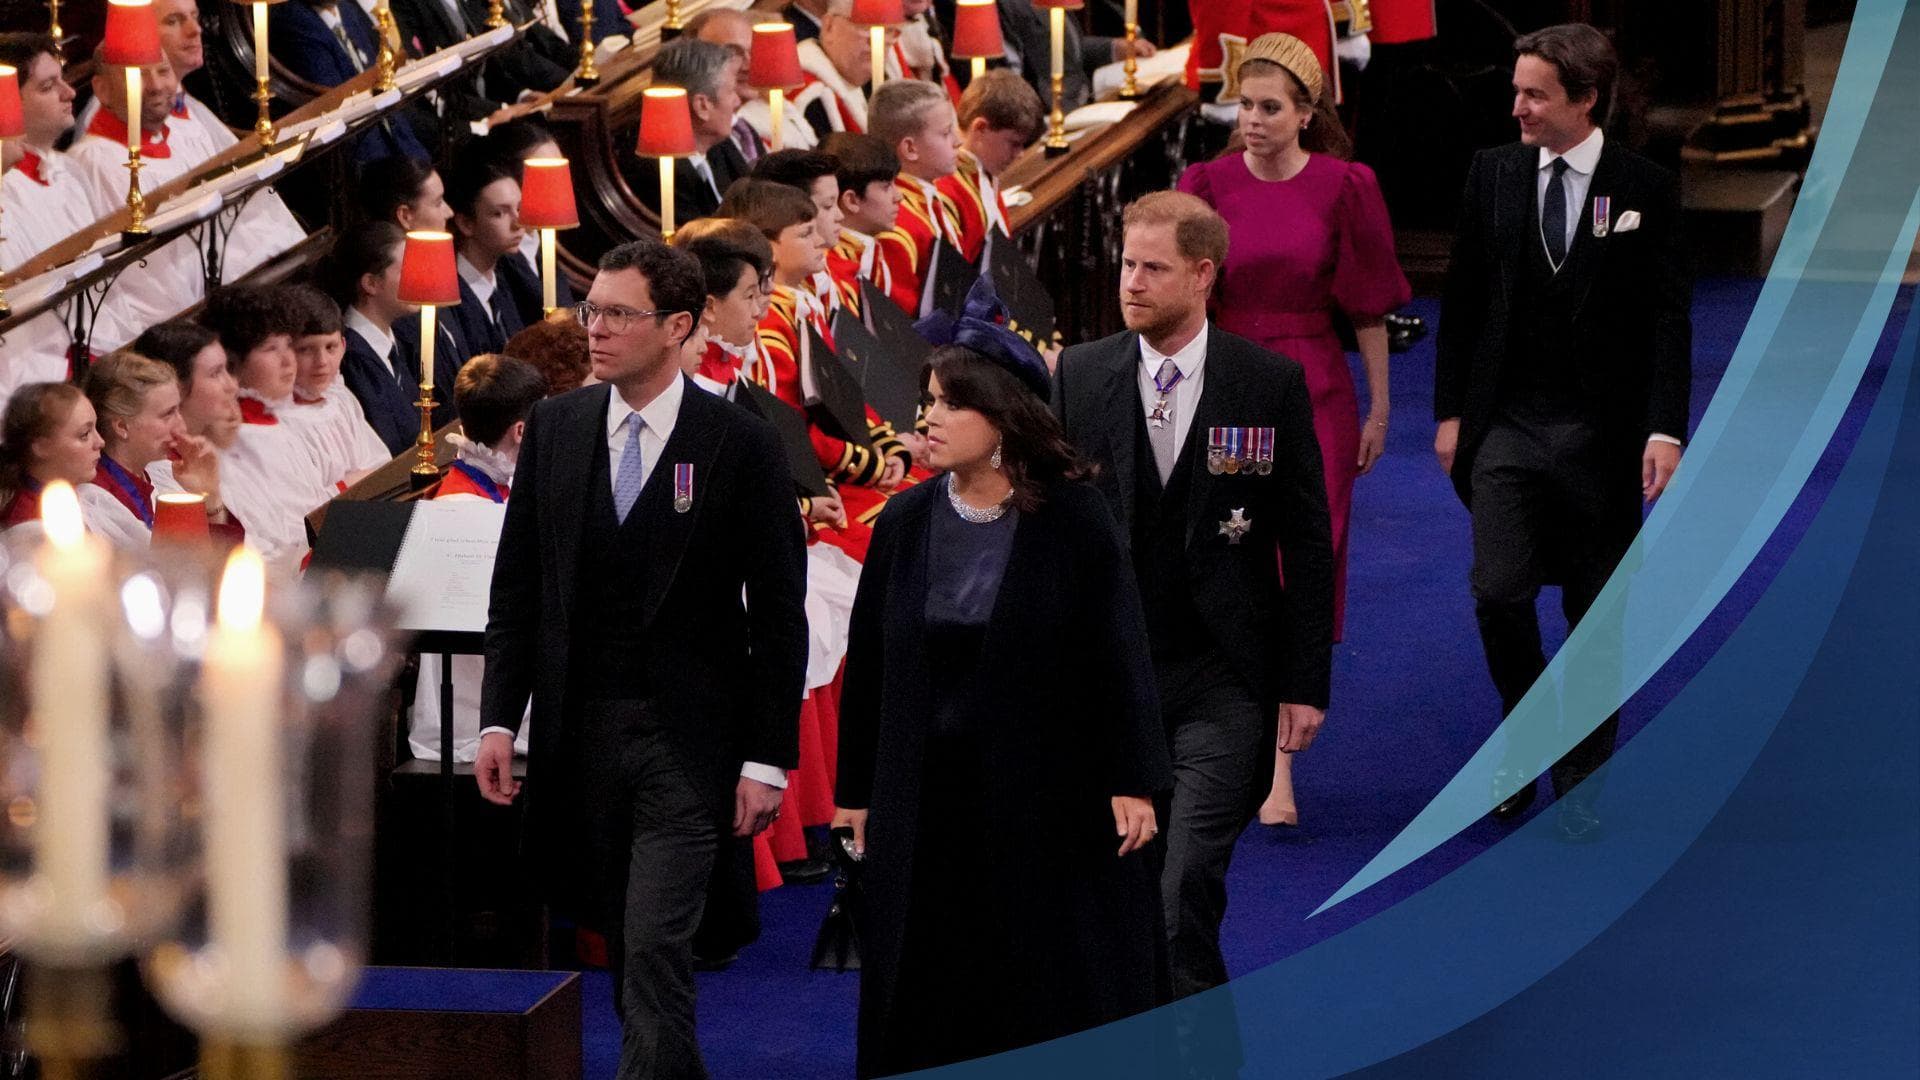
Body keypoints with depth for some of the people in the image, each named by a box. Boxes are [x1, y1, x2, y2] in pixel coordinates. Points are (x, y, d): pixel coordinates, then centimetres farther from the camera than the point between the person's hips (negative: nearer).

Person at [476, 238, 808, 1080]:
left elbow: (778, 614, -4)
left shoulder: (741, 444, -6)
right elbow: (517, 586, 9)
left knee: (655, 945, -11)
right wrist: (498, 719, 1)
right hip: (579, 728, 4)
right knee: (621, 939, 11)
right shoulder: (555, 427, 5)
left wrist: (767, 758, -8)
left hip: (687, 740, -4)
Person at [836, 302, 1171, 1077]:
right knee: (931, 1005, 7)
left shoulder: (1072, 519, -8)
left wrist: (1133, 781, -12)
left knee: (1061, 998, 3)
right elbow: (868, 661, 7)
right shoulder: (906, 522, 2)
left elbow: (1118, 649, -8)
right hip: (927, 799, 4)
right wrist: (858, 789, 8)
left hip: (1049, 794, -3)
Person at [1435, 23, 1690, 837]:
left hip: (1600, 435, -1)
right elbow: (1463, 301, 8)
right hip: (1508, 428, 1)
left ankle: (1581, 781, 18)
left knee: (1595, 614, 6)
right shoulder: (1493, 174, 3)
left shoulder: (1645, 190, -4)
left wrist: (1665, 430, -12)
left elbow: (1669, 320, -4)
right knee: (1499, 593, -10)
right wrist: (1450, 411, 5)